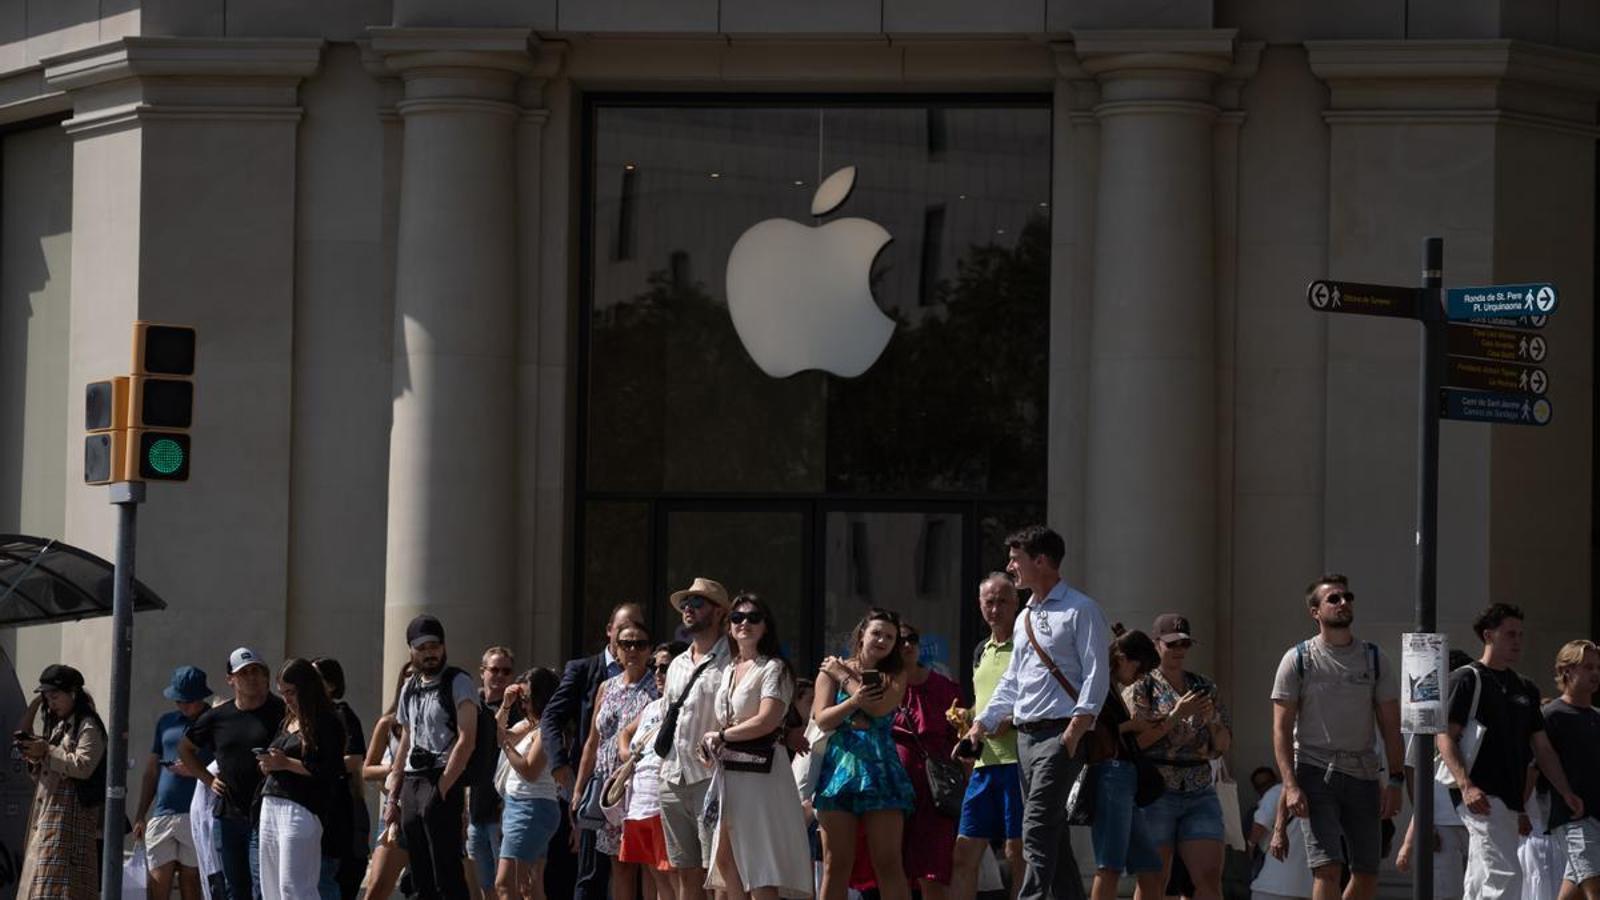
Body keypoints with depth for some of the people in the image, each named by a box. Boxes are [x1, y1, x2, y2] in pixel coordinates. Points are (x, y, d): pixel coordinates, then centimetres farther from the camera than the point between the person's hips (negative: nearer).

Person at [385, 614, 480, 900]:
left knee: (447, 876, -12)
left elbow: (466, 740, -12)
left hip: (442, 782, -7)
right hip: (412, 784, 7)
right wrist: (393, 796, 16)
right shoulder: (410, 688, 18)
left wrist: (442, 788, -17)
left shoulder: (458, 683, -3)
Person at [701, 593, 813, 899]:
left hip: (759, 770, -8)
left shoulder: (773, 668, -5)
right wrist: (711, 740, -1)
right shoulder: (729, 670, 19)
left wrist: (721, 736, -7)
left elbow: (767, 720, -17)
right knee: (725, 859, 4)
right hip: (728, 773, 8)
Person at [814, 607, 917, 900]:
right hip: (840, 766, 0)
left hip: (880, 769, 0)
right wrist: (853, 701, -16)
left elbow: (880, 707, -9)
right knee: (836, 865, -1)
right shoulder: (831, 670, 10)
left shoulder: (895, 676, 10)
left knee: (888, 863, -5)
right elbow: (822, 720, 0)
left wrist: (845, 677, -1)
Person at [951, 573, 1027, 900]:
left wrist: (1011, 720, -20)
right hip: (984, 761, 8)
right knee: (964, 853, 5)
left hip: (1018, 760, -8)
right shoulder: (981, 652, 21)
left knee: (1017, 854, -6)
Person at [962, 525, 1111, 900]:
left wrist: (1077, 727, -22)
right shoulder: (1024, 619, 22)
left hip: (1060, 733, -8)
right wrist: (982, 724, 16)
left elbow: (1097, 674, -11)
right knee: (1053, 835, 7)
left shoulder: (1080, 610, -3)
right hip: (1025, 735, 8)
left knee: (1038, 831, -19)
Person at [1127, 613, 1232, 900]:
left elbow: (1223, 744, 14)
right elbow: (1135, 739, -10)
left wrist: (1211, 720, -6)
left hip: (1200, 796, 4)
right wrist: (1177, 715, -16)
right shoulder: (1140, 688, 3)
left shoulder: (1203, 687, 16)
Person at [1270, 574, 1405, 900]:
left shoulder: (1375, 659, 9)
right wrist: (1291, 785, -13)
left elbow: (1390, 726, 9)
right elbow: (1281, 728, -2)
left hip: (1362, 775, 4)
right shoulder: (1298, 659, 1)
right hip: (1315, 772, -4)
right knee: (1328, 869, -15)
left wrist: (1396, 781, -1)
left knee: (1367, 874, 4)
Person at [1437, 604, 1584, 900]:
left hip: (1509, 797, 8)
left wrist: (1566, 793, 10)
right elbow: (1445, 737, -9)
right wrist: (1466, 785, -23)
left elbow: (1542, 748, 22)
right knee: (1506, 876, -18)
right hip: (1479, 797, -8)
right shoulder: (1465, 680, -2)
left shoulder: (1525, 689, 20)